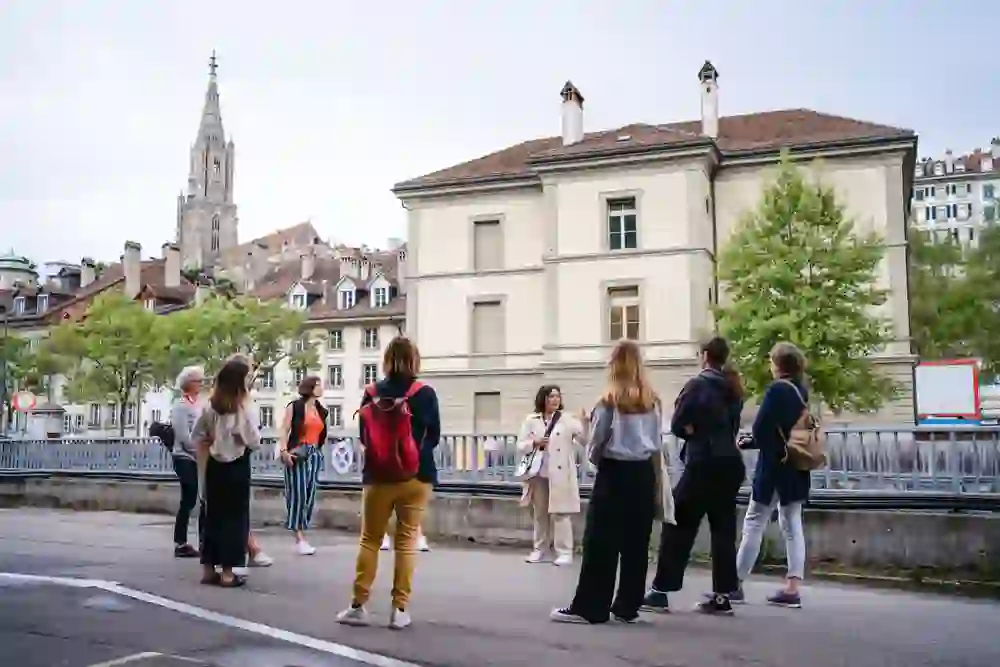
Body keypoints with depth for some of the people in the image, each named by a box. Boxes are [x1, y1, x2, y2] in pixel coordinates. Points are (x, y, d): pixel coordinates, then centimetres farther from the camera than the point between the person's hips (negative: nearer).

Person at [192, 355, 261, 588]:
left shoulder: (211, 405, 0)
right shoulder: (243, 407, -14)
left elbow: (198, 436, 7)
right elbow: (254, 442, -12)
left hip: (214, 466, 5)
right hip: (237, 467, -5)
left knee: (213, 515, 13)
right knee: (235, 517, 3)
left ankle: (208, 569, 19)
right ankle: (227, 572, 5)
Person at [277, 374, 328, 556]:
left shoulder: (321, 410, 15)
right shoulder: (294, 406, -1)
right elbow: (284, 430, -6)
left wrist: (318, 451, 9)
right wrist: (284, 450, -18)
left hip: (315, 454, 6)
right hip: (297, 453, -6)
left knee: (310, 495, 4)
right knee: (298, 494, -8)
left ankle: (301, 537, 11)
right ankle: (300, 538, -7)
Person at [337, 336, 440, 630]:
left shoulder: (372, 393, -4)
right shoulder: (425, 394, -7)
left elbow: (363, 436, 5)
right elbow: (434, 437, 2)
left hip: (379, 475, 1)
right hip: (416, 476, -1)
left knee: (369, 540, 11)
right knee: (406, 541, 6)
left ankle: (359, 606, 14)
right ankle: (400, 609, 7)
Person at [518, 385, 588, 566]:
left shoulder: (567, 419, -2)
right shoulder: (531, 420, 5)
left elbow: (585, 441, -9)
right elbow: (520, 446, 6)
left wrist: (585, 424, -25)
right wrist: (534, 443, -12)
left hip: (559, 474, -3)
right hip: (538, 474, 3)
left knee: (560, 513, -2)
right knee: (539, 513, 13)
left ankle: (564, 552, 5)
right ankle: (540, 549, 24)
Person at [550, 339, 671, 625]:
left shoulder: (610, 400, -9)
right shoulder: (652, 402, 5)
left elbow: (595, 445, -5)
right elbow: (657, 446, 6)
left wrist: (595, 458, 16)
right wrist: (658, 485, 14)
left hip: (614, 473, -5)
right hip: (644, 474, 5)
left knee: (600, 543, 0)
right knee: (636, 543, 9)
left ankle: (589, 607, 1)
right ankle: (628, 607, 14)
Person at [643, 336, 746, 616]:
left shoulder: (698, 384, -7)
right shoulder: (733, 387, 12)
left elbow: (678, 425, -9)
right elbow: (732, 425, 15)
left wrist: (695, 431, 5)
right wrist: (713, 435, 3)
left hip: (704, 464, -7)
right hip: (730, 462, 7)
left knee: (678, 525, -1)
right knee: (724, 529, 8)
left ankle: (660, 591, 0)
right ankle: (722, 596, 7)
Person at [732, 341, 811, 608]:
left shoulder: (777, 389, -15)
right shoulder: (802, 391, 10)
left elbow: (760, 428, -18)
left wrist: (755, 442, 5)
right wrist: (750, 442, 18)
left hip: (775, 466, -8)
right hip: (796, 467, 8)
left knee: (753, 523, -1)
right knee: (792, 526, 8)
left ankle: (735, 585, 3)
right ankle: (792, 589, 7)